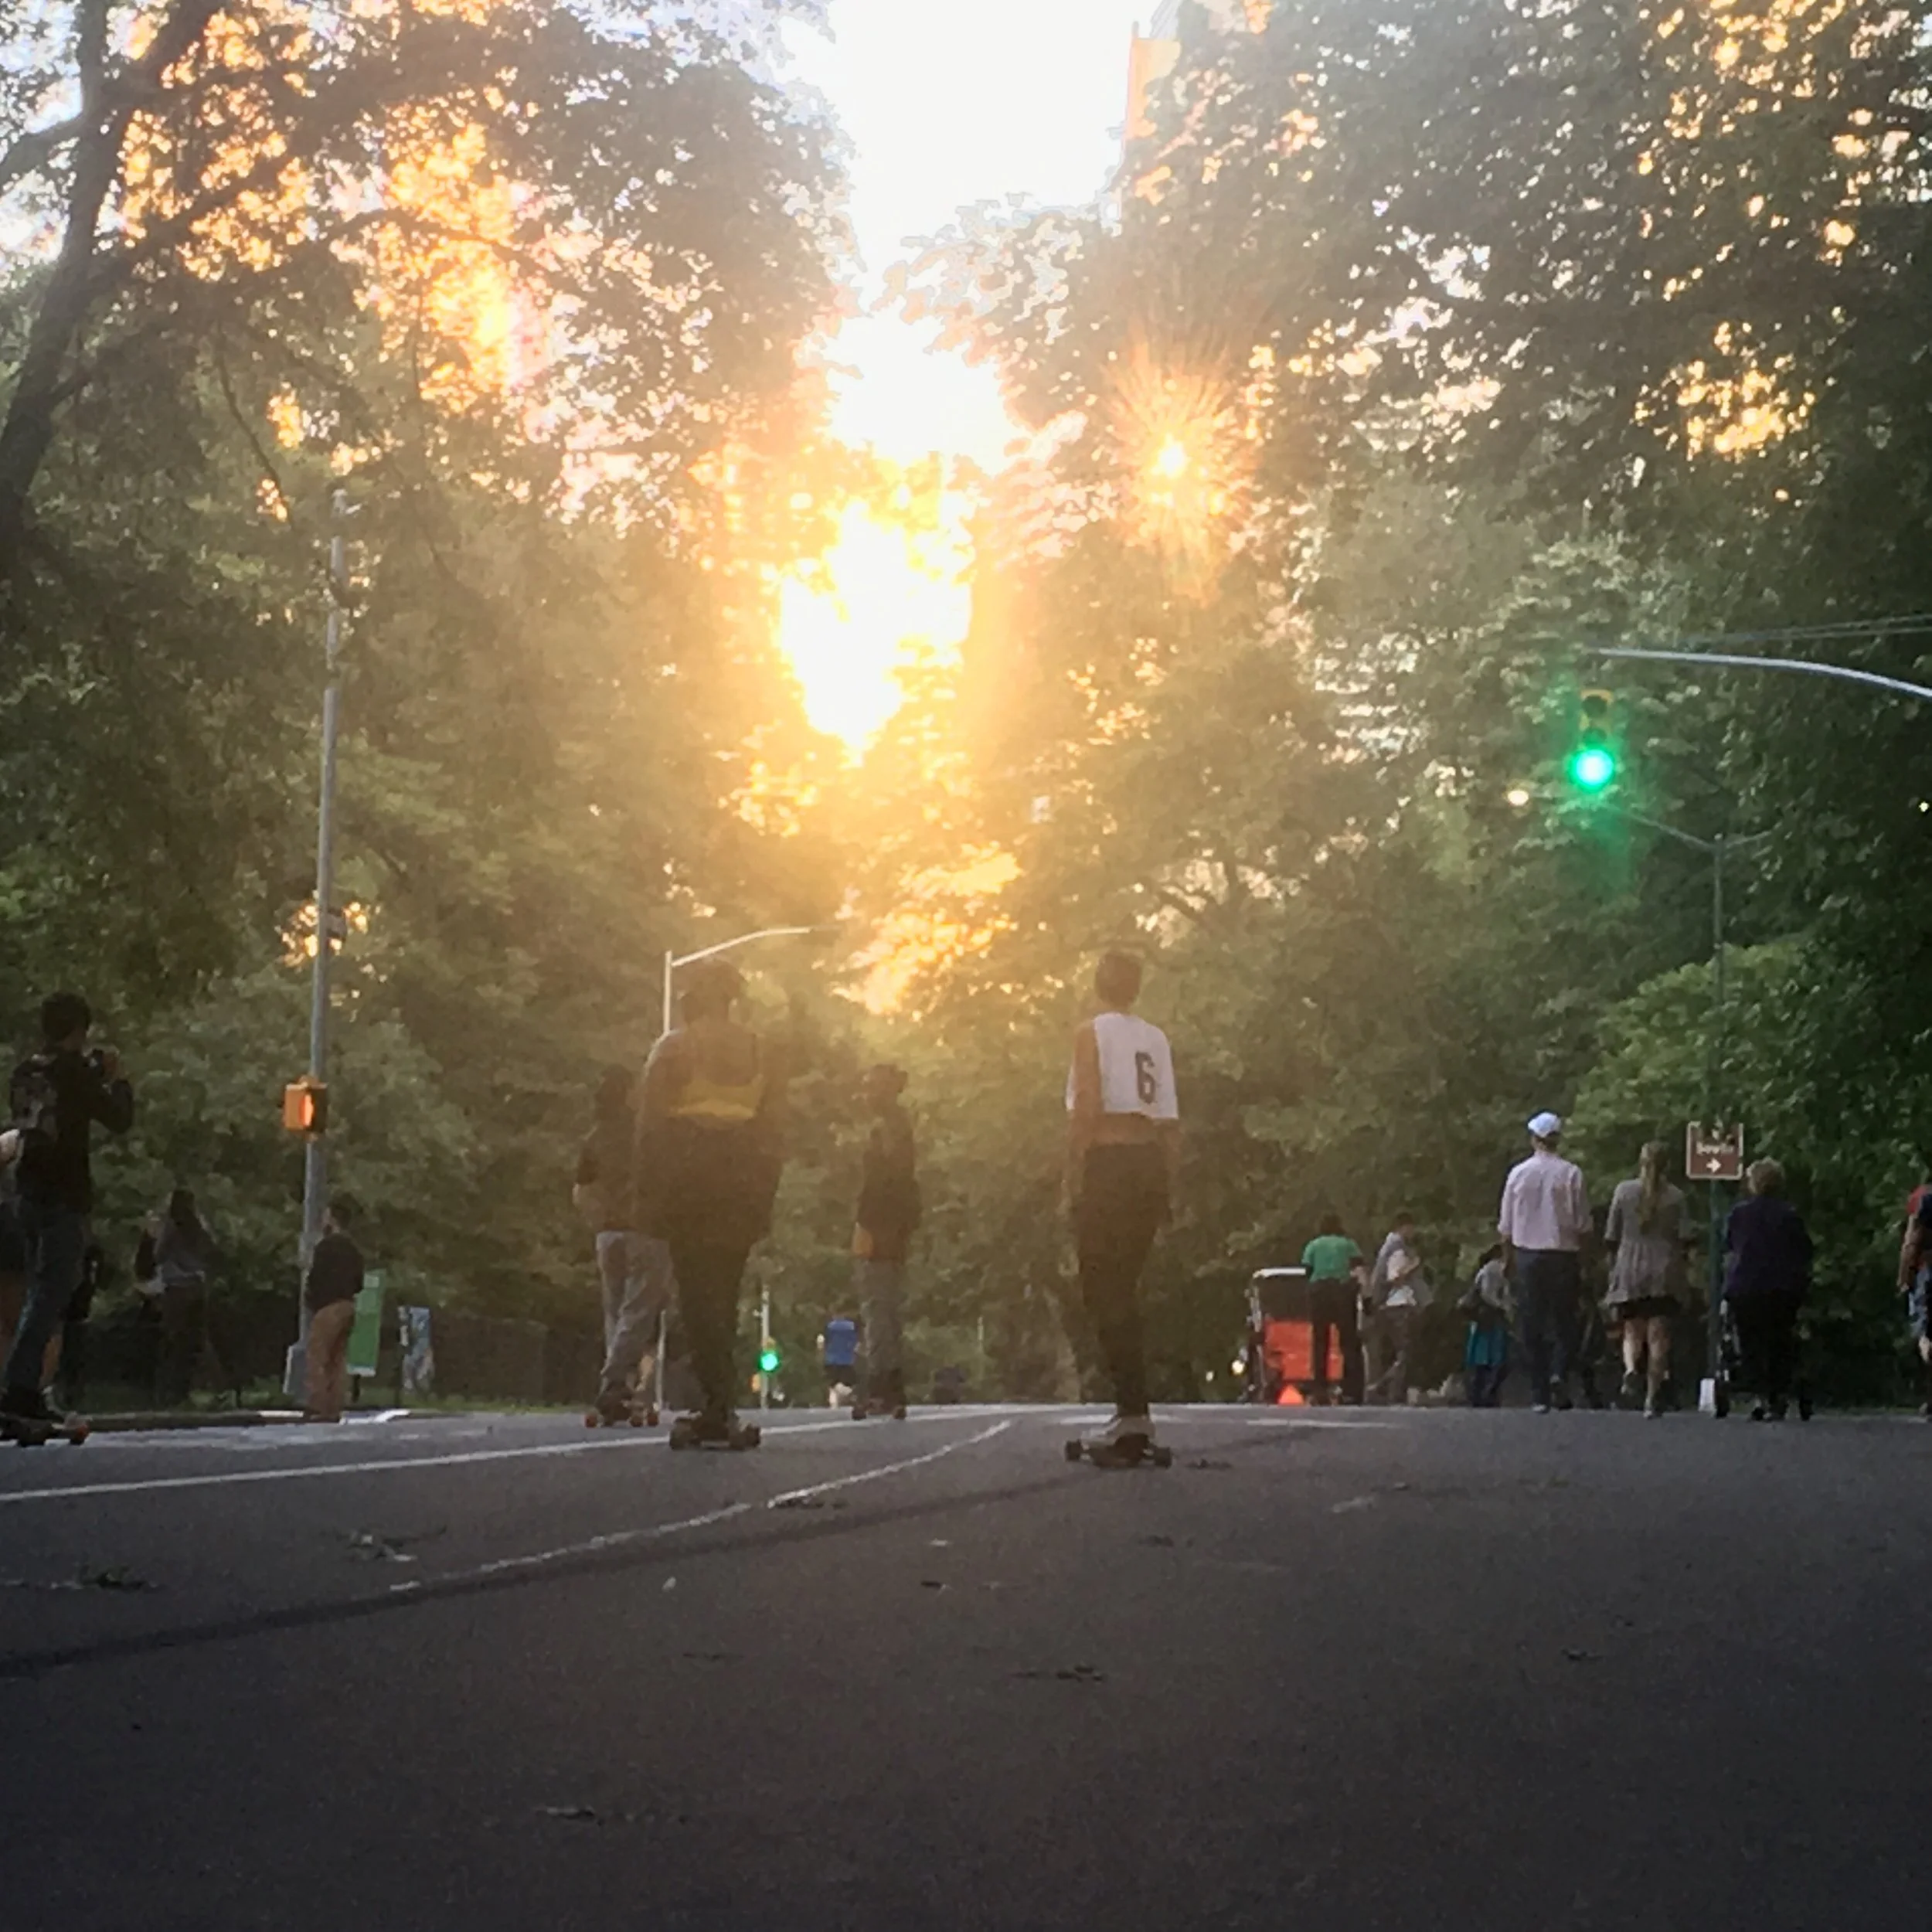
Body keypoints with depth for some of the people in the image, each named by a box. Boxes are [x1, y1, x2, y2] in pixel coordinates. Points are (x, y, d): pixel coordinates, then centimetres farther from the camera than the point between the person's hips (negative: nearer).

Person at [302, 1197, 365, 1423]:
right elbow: (359, 1284, 16)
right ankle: (334, 1409, 6)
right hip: (348, 1306, 8)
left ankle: (317, 1406, -13)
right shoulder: (353, 1248, 14)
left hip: (327, 1307, -8)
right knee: (339, 1360, 8)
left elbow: (316, 1278, -13)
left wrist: (309, 1300, 3)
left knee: (318, 1358, -7)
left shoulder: (326, 1246, -11)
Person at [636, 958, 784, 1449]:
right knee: (724, 1294, 12)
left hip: (687, 1177, -4)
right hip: (742, 1185, 4)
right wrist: (763, 1196, 10)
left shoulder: (673, 1049, -2)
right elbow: (774, 1130, 7)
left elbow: (651, 1125, -5)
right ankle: (718, 1407, 11)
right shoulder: (761, 1053, 9)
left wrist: (647, 1194, -1)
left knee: (697, 1294, -3)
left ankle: (721, 1404, -14)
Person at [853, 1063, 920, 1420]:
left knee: (876, 1310, -12)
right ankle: (893, 1390, 11)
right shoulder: (902, 1129, 21)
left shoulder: (884, 1129, -8)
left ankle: (879, 1388, -18)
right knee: (891, 1313, 10)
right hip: (896, 1235, 10)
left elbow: (877, 1182, -18)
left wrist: (864, 1228, -21)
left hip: (878, 1233, -10)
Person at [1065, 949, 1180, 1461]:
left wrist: (1072, 1174, -11)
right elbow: (1172, 1122, 11)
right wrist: (1168, 1186, 15)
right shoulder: (1156, 1039, 13)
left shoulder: (1093, 1033, -2)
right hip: (1151, 1164, 6)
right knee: (1124, 1289, 16)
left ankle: (1134, 1412, -13)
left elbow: (1086, 1108, -13)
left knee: (1103, 1290, -4)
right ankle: (1132, 1409, 16)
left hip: (1108, 1165, -6)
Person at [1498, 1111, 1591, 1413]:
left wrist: (1508, 1260, 13)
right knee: (1563, 1323, 8)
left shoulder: (1518, 1173, 2)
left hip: (1527, 1255, 1)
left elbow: (1506, 1227, 4)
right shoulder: (1571, 1174, -3)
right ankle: (1559, 1373, -16)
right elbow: (1582, 1225, -4)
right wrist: (1581, 1262, 4)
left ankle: (1539, 1395, 4)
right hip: (1563, 1255, -1)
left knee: (1532, 1327, 5)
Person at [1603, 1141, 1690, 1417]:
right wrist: (1677, 1264, 12)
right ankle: (1653, 1399, 0)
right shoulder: (1675, 1196, 0)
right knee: (1658, 1336, 3)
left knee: (1632, 1332, 9)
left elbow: (1611, 1238, 3)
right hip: (1664, 1273, 0)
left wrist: (1615, 1267, 15)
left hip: (1629, 1272, 0)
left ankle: (1631, 1369, -22)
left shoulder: (1624, 1191, 2)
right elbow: (1683, 1238, -4)